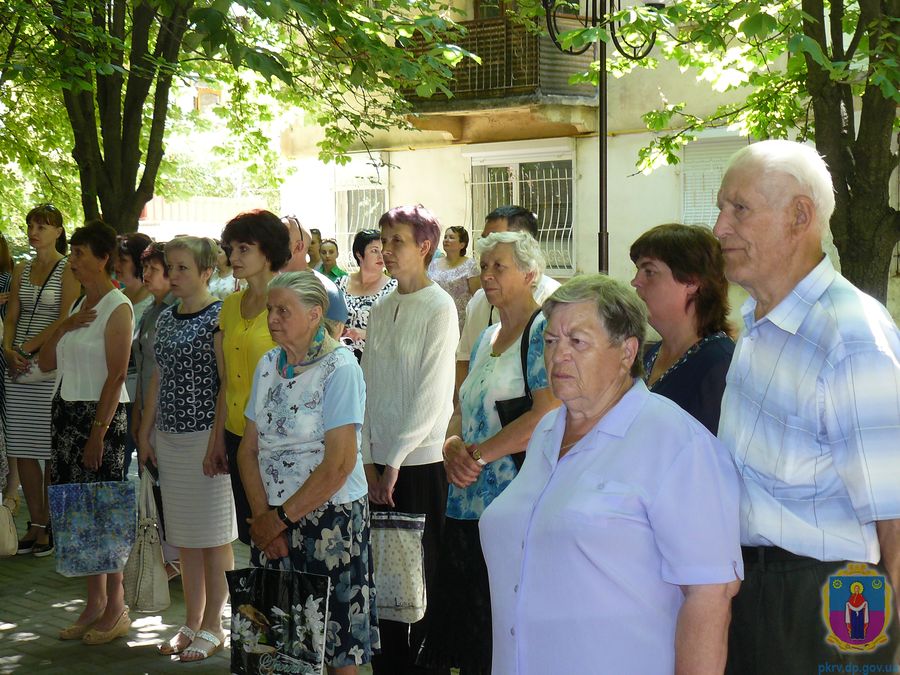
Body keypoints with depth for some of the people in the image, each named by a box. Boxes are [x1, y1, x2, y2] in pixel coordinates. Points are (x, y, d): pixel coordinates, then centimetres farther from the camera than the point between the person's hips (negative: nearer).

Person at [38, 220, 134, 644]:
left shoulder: (117, 307, -9)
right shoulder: (80, 304, 15)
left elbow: (116, 375, -15)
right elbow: (46, 362, 14)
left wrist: (98, 431, -19)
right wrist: (64, 328, -4)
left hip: (100, 414, -8)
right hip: (67, 411, 8)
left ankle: (116, 609, 5)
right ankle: (94, 603, 15)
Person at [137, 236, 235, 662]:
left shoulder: (218, 318, -10)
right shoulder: (165, 319, 12)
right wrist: (145, 432, 14)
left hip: (206, 435, -7)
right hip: (169, 437, 7)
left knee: (213, 535, 2)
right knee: (184, 538, 13)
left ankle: (212, 626, 12)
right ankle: (191, 623, 22)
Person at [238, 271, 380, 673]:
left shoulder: (339, 368, -11)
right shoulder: (268, 365, 8)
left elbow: (340, 464, -17)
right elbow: (249, 448, 8)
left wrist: (281, 517, -12)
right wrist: (263, 516, -5)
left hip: (332, 518, -6)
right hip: (275, 521, 6)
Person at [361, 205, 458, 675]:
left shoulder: (439, 309, -7)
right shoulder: (381, 310, 10)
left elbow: (432, 394, -12)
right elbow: (367, 388, 9)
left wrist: (395, 460, -12)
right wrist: (368, 459, 1)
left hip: (421, 462, -6)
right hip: (380, 462, 6)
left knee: (423, 575, 2)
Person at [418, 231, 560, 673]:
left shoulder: (543, 330, -9)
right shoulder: (487, 338, 18)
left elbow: (548, 416, -20)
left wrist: (477, 454, -13)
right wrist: (453, 447, -3)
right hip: (467, 505, 8)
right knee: (464, 628, 11)